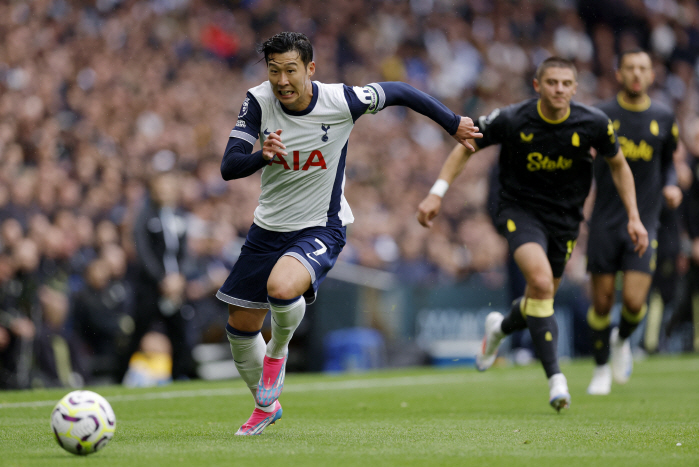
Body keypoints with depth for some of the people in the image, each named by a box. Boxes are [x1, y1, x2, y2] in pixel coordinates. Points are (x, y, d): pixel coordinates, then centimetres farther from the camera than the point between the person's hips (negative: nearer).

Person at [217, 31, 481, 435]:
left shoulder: (341, 101, -19)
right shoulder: (258, 102, -13)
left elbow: (399, 93, -2)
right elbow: (229, 167, -17)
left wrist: (454, 124, 8)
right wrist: (263, 156, -38)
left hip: (321, 229, -4)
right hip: (269, 227, 4)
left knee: (281, 287, -35)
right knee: (240, 327, 10)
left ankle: (277, 352, -1)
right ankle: (266, 406, 38)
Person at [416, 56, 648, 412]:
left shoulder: (593, 123, -13)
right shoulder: (511, 120, -18)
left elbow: (618, 165, 5)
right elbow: (466, 148, -4)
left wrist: (634, 218, 0)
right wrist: (437, 193, -11)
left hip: (564, 217, 3)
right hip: (520, 209, -3)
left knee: (541, 296, 10)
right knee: (541, 281, -27)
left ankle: (500, 328, 47)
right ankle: (555, 378, -22)